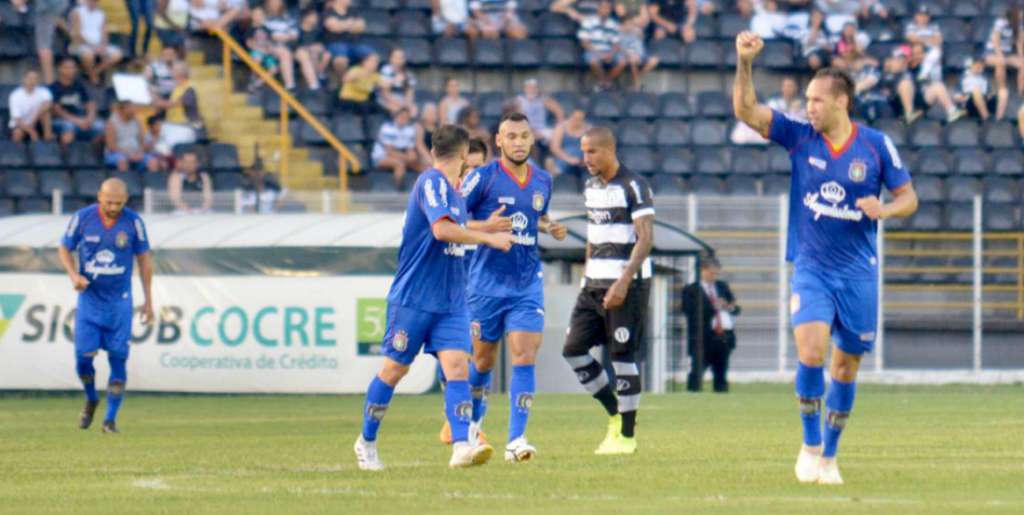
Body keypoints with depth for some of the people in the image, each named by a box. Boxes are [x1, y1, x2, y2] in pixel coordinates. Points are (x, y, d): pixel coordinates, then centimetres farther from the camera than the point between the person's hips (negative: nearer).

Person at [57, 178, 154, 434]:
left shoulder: (133, 222, -5)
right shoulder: (82, 218, -6)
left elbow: (144, 258, 4)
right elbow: (64, 249, 6)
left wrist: (148, 300, 5)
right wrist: (74, 275, -13)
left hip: (119, 300, 0)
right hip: (89, 298, 0)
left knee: (118, 359, -4)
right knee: (83, 356, -6)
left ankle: (110, 419, 5)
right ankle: (91, 399, 24)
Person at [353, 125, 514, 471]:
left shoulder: (453, 190, 14)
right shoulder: (431, 182, -13)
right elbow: (442, 229, -28)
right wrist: (489, 238, -22)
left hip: (451, 301, 7)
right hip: (413, 297, -7)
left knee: (457, 365, -10)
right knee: (394, 368, 3)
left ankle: (462, 447, -21)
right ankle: (367, 442, 20)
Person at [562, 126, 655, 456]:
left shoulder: (633, 187, -11)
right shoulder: (591, 188, 14)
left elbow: (645, 238, -16)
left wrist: (623, 283, -22)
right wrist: (587, 275, 16)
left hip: (628, 283, -8)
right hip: (595, 283, 8)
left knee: (622, 356, -5)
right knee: (573, 349, 2)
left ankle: (627, 435, 3)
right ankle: (615, 414, 15)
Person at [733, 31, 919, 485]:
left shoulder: (876, 146, -4)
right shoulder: (799, 137, -2)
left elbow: (908, 197, 4)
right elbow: (746, 110, -8)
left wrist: (883, 209, -18)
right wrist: (744, 63, -22)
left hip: (858, 273, 0)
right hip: (811, 269, 0)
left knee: (846, 367, 6)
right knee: (810, 352, -21)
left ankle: (829, 456, 22)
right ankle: (810, 446, -4)